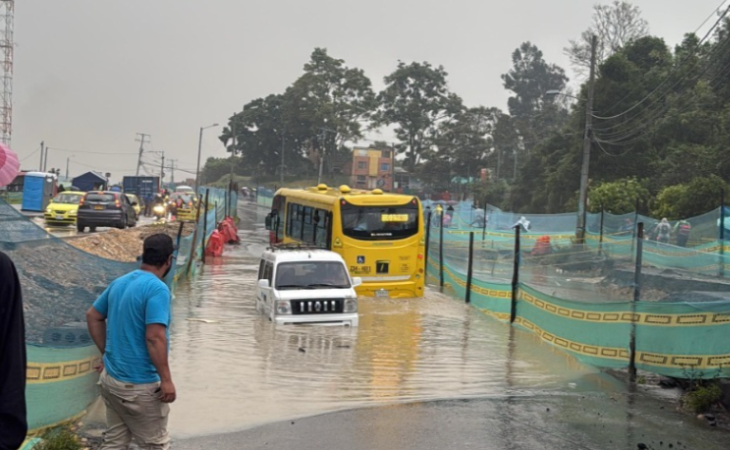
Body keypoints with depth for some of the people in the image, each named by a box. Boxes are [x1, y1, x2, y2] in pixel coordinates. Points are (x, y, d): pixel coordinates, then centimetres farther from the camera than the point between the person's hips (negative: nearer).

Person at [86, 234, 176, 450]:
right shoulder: (157, 289, -19)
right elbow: (154, 338, -26)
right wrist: (166, 380, -21)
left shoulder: (119, 283, 7)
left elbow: (92, 316, 17)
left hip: (111, 378, 8)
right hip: (138, 386, -8)